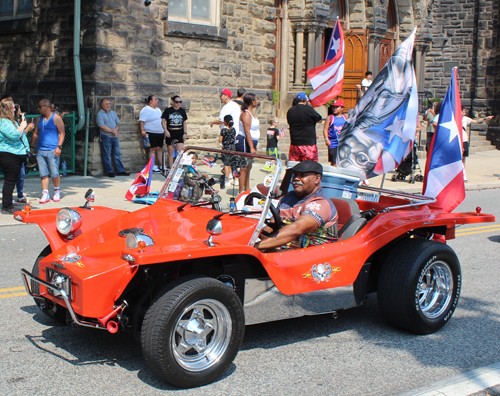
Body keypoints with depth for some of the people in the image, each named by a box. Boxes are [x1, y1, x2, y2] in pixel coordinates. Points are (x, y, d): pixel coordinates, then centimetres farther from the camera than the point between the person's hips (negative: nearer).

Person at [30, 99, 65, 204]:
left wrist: (59, 146, -12)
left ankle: (57, 191, 16)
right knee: (43, 174, 2)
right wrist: (32, 146, 13)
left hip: (52, 151, -5)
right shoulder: (39, 119, 16)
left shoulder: (56, 118, 0)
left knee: (54, 173, -5)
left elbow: (62, 133, -3)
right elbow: (35, 134, 22)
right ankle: (45, 194, 6)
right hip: (40, 151, 5)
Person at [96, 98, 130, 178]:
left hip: (114, 136, 6)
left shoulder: (113, 113, 16)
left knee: (117, 154, 6)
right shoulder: (100, 114, -4)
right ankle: (109, 172, 5)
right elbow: (102, 126, -14)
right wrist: (112, 131, -15)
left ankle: (120, 171, 9)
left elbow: (118, 123, 16)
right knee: (107, 155, -2)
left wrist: (116, 129, -6)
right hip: (106, 137, -6)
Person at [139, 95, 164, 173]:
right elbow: (141, 121, -12)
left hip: (160, 133, 7)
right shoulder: (145, 110, -6)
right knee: (152, 149, -6)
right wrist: (142, 130, -23)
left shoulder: (158, 109, 19)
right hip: (151, 133, -7)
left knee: (160, 149, 8)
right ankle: (153, 166, -4)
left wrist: (164, 131, 23)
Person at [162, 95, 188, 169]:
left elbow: (184, 122, 13)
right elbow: (163, 121, -2)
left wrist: (185, 133, 6)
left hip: (179, 133, 2)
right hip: (170, 133, -2)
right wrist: (166, 131, -14)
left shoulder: (182, 111, 8)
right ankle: (171, 169, 11)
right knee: (171, 152, 3)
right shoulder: (168, 110, -1)